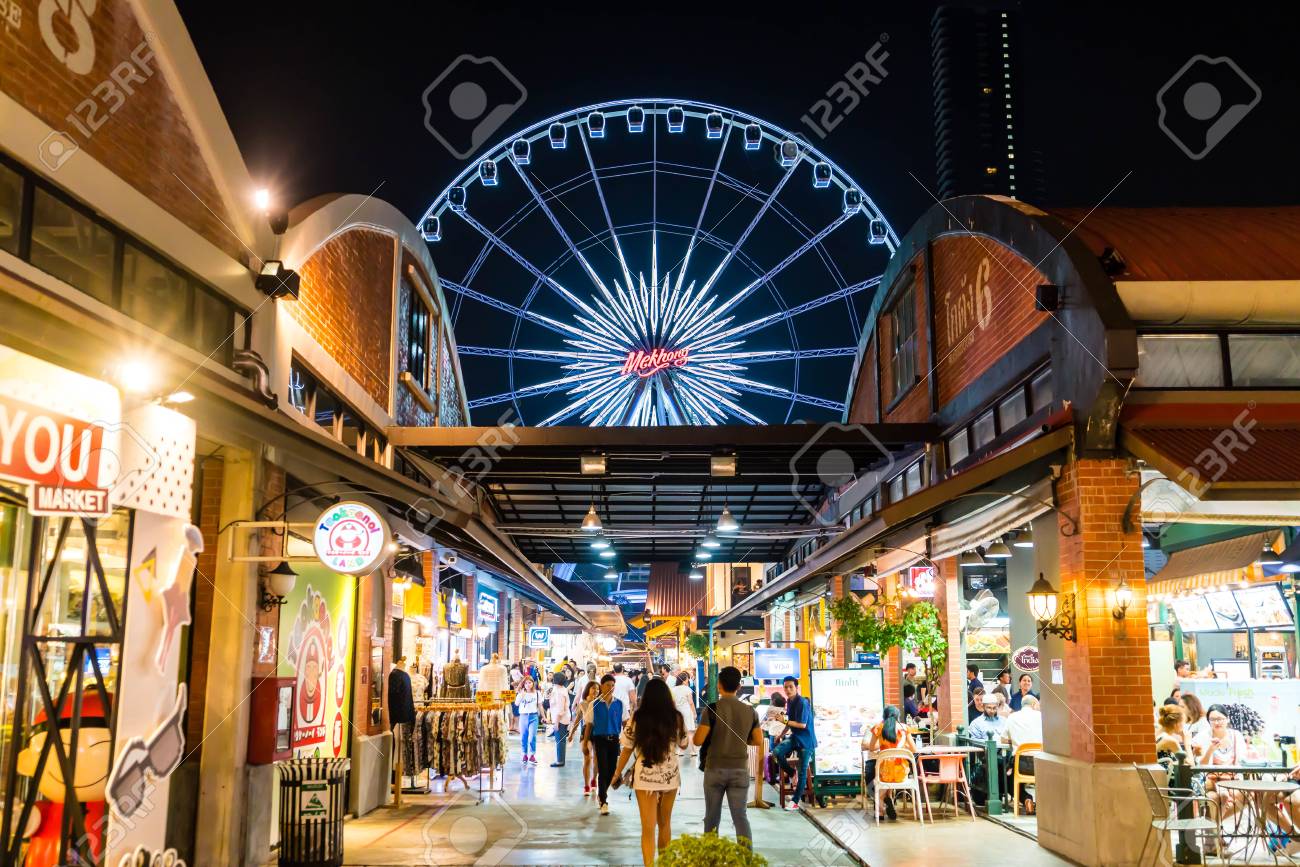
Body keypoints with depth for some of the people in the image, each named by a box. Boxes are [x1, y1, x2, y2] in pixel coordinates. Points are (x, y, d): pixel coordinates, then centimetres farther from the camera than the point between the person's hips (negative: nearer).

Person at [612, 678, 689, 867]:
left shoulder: (637, 718, -8)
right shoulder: (676, 718, -4)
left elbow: (627, 750, -4)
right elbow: (683, 744, 12)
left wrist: (617, 774, 9)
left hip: (645, 776, -2)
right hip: (670, 775, 2)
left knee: (648, 828, 3)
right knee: (665, 823, 20)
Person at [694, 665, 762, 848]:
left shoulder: (712, 709, -12)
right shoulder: (750, 711, -1)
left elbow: (698, 741, -14)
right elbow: (758, 741, 4)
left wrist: (701, 730, 7)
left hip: (715, 768, -2)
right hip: (740, 770, 2)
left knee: (712, 816, 11)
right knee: (740, 816, 5)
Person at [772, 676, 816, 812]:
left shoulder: (802, 703, -21)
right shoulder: (789, 701, 5)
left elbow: (802, 724, -25)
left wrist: (785, 721, -21)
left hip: (806, 740, -7)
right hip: (794, 737, 7)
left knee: (802, 771, 0)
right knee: (777, 752, -18)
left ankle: (795, 801, 10)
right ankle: (793, 772, 7)